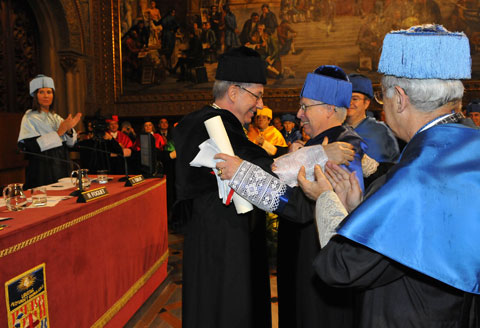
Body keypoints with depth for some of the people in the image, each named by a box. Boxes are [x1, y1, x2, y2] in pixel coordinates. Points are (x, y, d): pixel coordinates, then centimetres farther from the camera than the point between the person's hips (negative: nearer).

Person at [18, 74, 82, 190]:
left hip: (62, 170, 6)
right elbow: (32, 146, -18)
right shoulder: (30, 118, -5)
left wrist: (69, 130, -11)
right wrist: (59, 132, -20)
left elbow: (70, 143, 10)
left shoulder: (56, 117, 13)